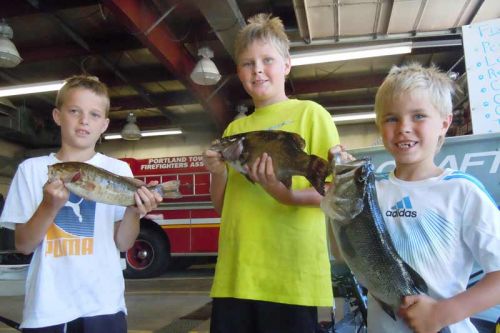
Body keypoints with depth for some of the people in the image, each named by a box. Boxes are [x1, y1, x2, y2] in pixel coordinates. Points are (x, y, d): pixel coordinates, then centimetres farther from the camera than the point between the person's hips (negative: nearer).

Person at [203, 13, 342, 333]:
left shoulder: (310, 113, 0)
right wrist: (218, 172, -3)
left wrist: (289, 195, -22)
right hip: (235, 275, 5)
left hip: (291, 277, -4)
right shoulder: (235, 129, 15)